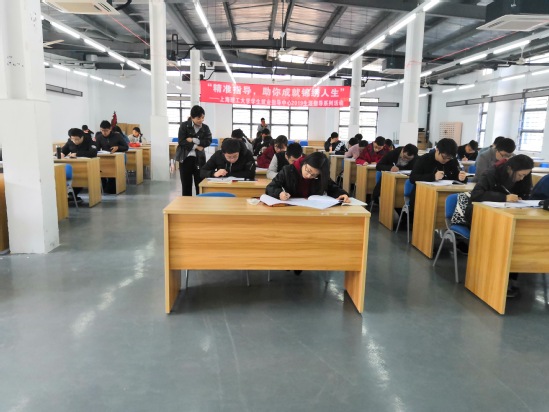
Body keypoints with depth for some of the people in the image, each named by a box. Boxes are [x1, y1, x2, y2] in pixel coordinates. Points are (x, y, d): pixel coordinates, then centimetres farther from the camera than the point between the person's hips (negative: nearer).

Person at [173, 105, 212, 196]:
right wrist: (195, 146, -12)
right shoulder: (184, 125, -1)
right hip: (185, 158, -2)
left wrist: (194, 140, -15)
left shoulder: (205, 128, 6)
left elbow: (208, 141, -5)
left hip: (199, 159, 2)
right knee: (186, 185, 5)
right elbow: (181, 141, -9)